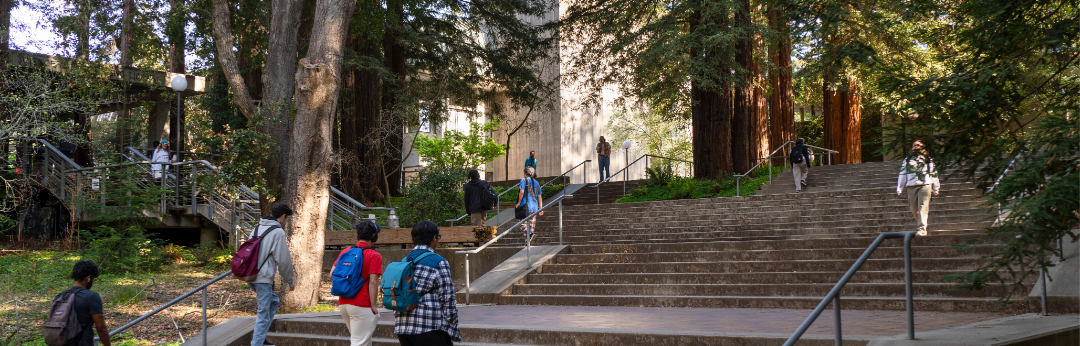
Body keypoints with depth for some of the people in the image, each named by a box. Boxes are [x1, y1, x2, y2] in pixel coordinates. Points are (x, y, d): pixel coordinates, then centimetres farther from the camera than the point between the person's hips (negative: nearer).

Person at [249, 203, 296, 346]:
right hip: (263, 277, -8)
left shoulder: (257, 228, 14)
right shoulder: (278, 232, -9)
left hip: (250, 275, 8)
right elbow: (283, 259, -10)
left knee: (273, 301, 23)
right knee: (263, 314, -2)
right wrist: (290, 281, 2)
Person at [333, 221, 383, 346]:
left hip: (343, 303, 7)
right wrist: (373, 306, -11)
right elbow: (373, 282, -14)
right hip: (362, 305, -7)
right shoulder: (374, 255, -9)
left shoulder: (345, 252, 11)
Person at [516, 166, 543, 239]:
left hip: (526, 206, -6)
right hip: (535, 207, 6)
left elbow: (521, 192, -15)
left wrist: (519, 202, -4)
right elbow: (539, 197, 14)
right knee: (532, 225, 10)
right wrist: (540, 209, 15)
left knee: (524, 225, -4)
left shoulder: (524, 180, -2)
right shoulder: (536, 183, 16)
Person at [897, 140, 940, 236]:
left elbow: (933, 174, 16)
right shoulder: (907, 160, 18)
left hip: (925, 186, -3)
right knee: (914, 209, 6)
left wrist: (935, 189, 14)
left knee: (923, 207, -13)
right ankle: (919, 221, 31)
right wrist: (899, 188, 12)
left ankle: (922, 229, -15)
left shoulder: (928, 161, 14)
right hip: (911, 187, 3)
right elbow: (902, 174, 17)